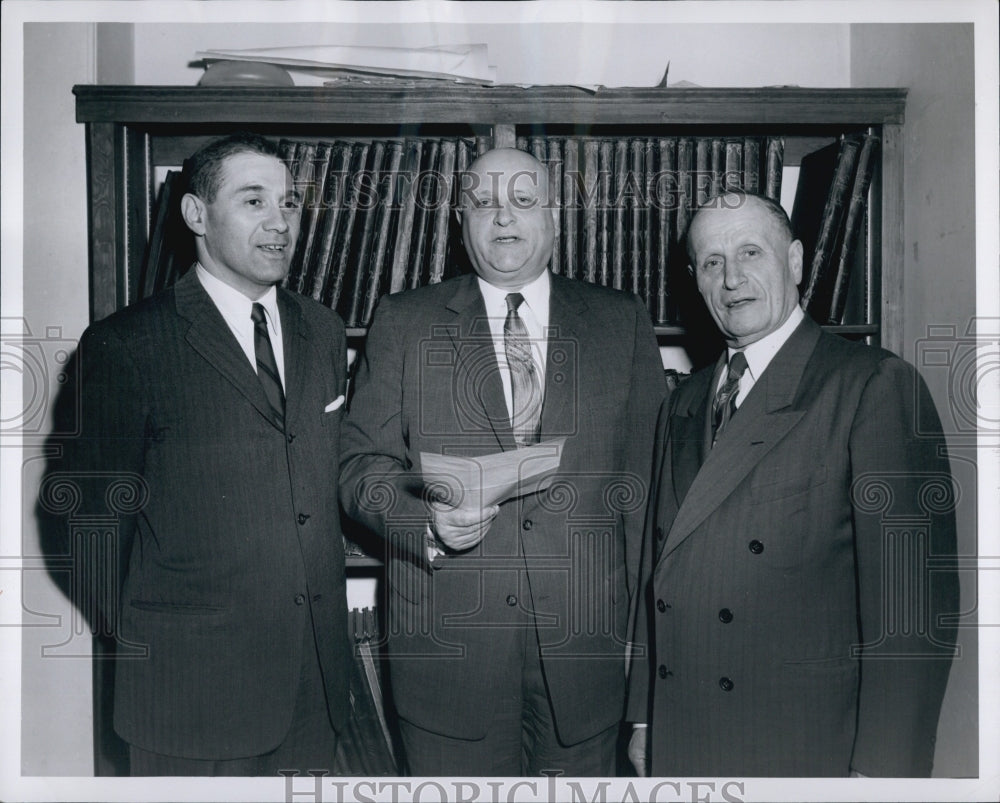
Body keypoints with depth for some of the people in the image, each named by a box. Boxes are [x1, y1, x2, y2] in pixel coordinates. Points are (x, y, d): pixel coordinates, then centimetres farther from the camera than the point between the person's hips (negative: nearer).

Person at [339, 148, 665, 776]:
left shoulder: (623, 322, 6)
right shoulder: (404, 322, 4)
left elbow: (646, 474, 4)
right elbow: (363, 465, 1)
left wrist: (641, 617, 1)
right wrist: (429, 523, -18)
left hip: (585, 637, 1)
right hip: (448, 639, 0)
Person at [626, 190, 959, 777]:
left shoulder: (875, 385, -10)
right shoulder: (682, 407, 9)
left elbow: (915, 593, -14)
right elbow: (658, 568, 10)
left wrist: (883, 769, -16)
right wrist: (644, 716, 10)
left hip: (806, 748, -4)